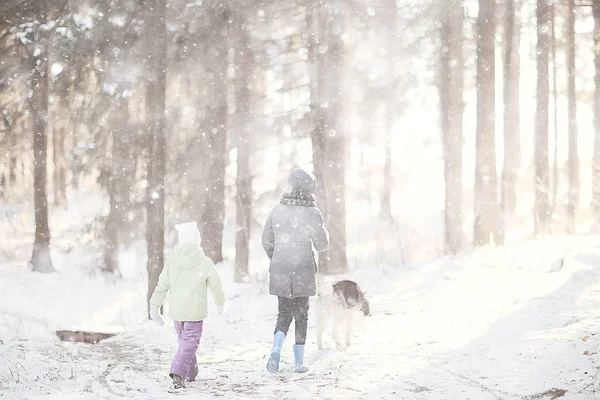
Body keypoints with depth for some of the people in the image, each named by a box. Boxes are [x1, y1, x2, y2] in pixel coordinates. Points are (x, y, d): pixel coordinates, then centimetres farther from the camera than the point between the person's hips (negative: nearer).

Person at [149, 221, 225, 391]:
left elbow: (162, 285, 0)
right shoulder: (205, 263, -11)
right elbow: (216, 286, -1)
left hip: (176, 311, 4)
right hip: (195, 312, -4)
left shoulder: (172, 260, -4)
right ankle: (178, 373, -22)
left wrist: (155, 306, 10)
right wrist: (220, 303, 18)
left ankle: (191, 373, 32)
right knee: (189, 343, -2)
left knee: (184, 341, 21)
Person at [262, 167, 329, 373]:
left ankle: (276, 349, -11)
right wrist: (324, 230, 15)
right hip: (303, 271, -3)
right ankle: (299, 362, 13)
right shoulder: (311, 212, -11)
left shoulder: (278, 209, 2)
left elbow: (267, 241, 8)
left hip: (279, 271, 3)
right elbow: (321, 245, -4)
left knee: (284, 312, 14)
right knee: (301, 314, 11)